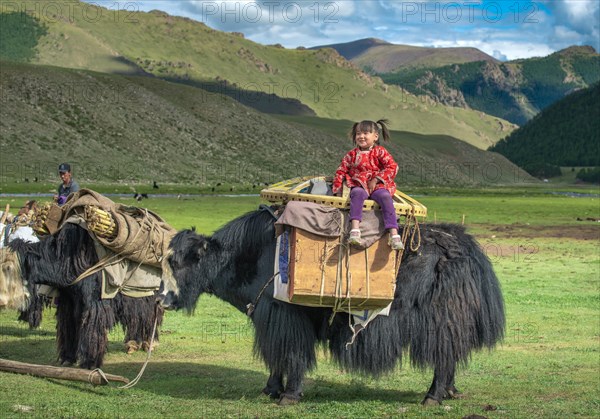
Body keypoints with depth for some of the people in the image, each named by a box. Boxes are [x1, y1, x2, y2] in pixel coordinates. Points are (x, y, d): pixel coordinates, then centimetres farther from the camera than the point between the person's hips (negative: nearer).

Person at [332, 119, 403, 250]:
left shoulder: (380, 152, 6)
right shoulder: (351, 155, 13)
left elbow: (392, 167, -4)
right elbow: (341, 171, 14)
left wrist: (376, 180, -12)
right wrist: (338, 189, 2)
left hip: (377, 186, -1)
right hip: (359, 186, 1)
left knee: (385, 197, -32)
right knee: (357, 193, -35)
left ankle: (394, 235, -37)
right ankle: (355, 230, -50)